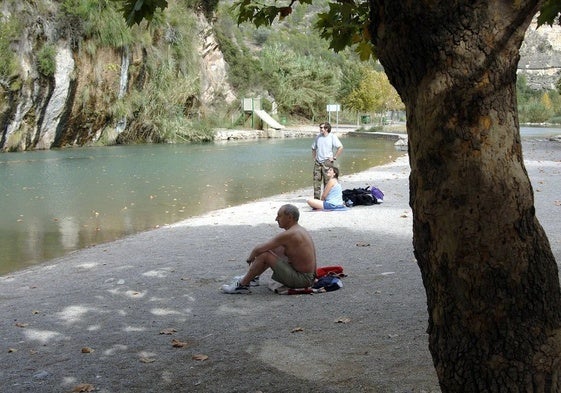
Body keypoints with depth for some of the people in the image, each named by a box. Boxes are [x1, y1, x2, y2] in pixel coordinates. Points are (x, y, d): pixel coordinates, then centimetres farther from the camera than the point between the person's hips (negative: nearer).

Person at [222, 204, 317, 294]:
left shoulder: (288, 235, -21)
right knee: (274, 249, 21)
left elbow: (258, 249, -17)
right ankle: (252, 277, 32)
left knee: (264, 254, -13)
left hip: (302, 279, -10)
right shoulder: (300, 230, 10)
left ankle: (242, 285, 1)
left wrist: (250, 258, 1)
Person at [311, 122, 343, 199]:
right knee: (316, 181, 5)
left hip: (327, 162, -5)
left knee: (327, 182, -1)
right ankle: (316, 198, 12)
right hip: (318, 162, 5)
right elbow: (313, 148, 24)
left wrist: (334, 157, -12)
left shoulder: (332, 136, -6)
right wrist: (314, 158, 13)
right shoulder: (318, 137, 10)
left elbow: (340, 147, -11)